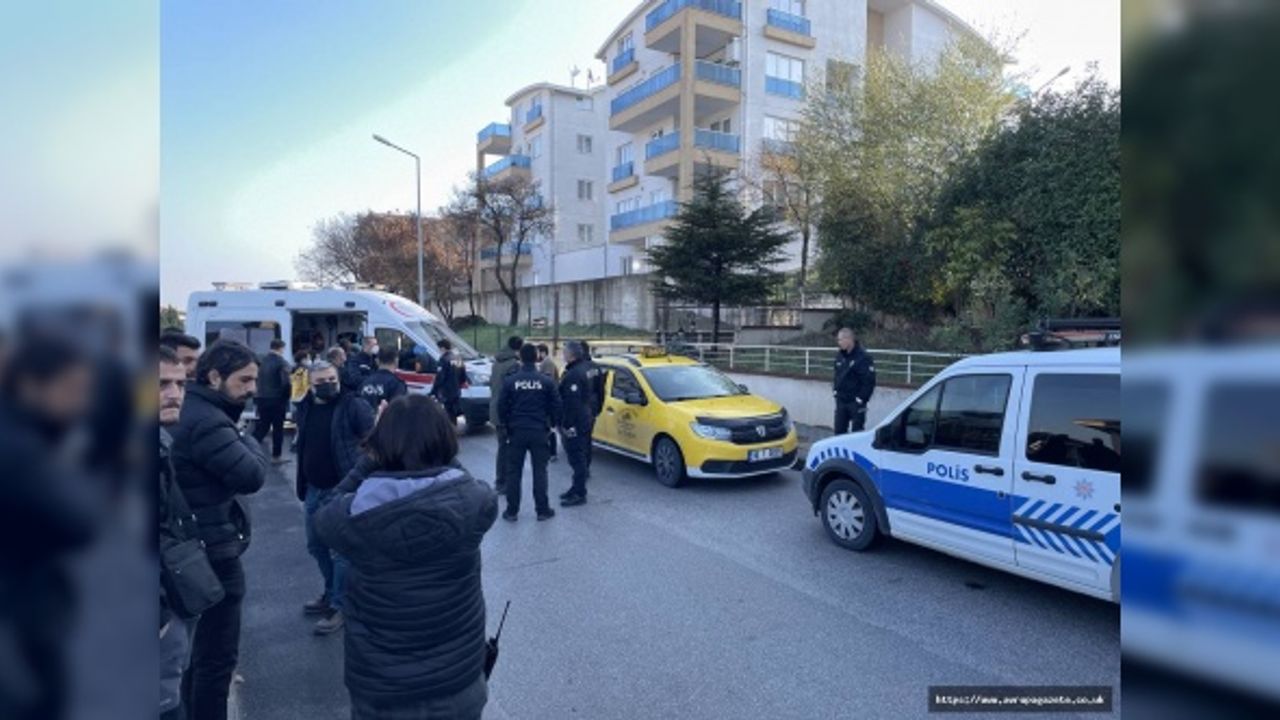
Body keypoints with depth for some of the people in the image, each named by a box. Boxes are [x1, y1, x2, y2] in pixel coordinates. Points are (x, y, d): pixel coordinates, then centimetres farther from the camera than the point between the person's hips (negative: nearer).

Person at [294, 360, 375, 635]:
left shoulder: (353, 406, -14)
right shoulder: (305, 408, 7)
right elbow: (302, 447, 18)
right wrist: (301, 483, 19)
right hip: (313, 489, 8)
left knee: (341, 550, -1)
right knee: (316, 545, 20)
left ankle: (339, 606, 12)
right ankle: (330, 593, 38)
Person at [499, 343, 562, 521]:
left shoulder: (510, 380, -6)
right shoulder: (546, 381, -5)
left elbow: (502, 407, -2)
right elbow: (556, 406, -2)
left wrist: (508, 426, 15)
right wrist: (552, 424, 16)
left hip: (517, 431, 0)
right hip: (539, 432, 0)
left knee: (514, 472, 9)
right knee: (540, 471, 8)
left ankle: (512, 511, 13)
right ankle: (542, 510, 13)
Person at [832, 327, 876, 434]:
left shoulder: (863, 358, -14)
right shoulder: (839, 355, 7)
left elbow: (869, 381, -15)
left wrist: (861, 399, -14)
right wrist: (835, 390, 11)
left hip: (856, 402, -7)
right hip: (841, 401, 7)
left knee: (856, 433, 0)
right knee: (839, 431, 10)